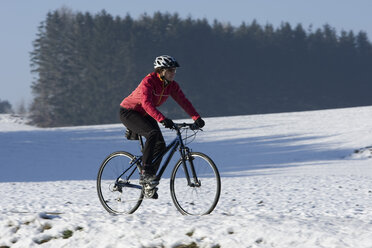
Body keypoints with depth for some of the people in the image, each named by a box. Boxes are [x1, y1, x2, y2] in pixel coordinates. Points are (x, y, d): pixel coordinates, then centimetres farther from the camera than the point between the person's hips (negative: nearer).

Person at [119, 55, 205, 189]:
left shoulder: (172, 85, -6)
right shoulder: (149, 81, -28)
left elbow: (183, 101, -10)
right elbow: (146, 103, -41)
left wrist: (197, 118, -24)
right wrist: (162, 119, -52)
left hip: (144, 115, 8)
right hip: (129, 112, -8)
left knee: (160, 144, -6)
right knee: (153, 133, -30)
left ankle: (146, 178, 7)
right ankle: (145, 172, -27)